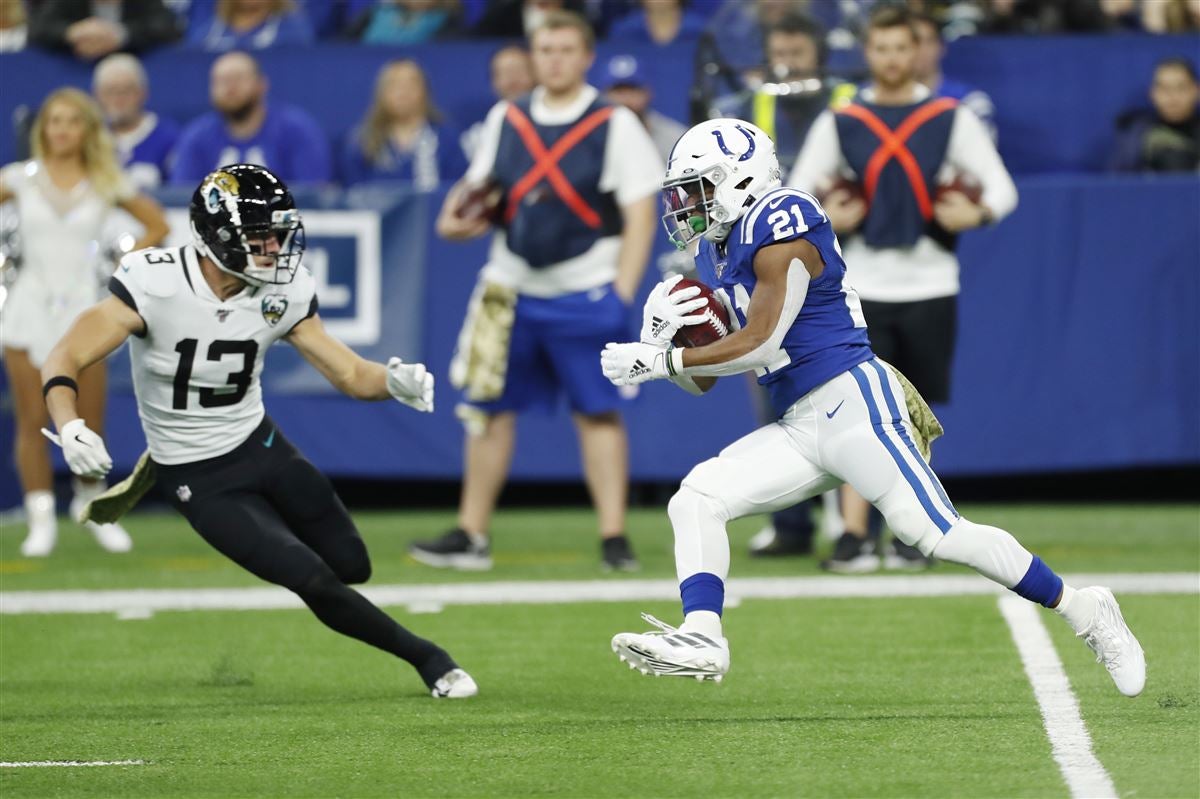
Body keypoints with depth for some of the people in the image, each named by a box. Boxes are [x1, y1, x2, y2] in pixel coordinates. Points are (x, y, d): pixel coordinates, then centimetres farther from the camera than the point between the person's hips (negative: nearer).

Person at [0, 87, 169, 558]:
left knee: (88, 425, 2)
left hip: (82, 310, 0)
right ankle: (41, 522, 4)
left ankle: (92, 505, 23)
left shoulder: (105, 185, 2)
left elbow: (158, 225, 11)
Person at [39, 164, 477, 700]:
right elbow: (65, 361, -29)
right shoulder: (154, 284, -26)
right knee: (316, 582, -16)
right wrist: (70, 429, -49)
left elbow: (351, 375, -6)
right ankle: (426, 658, 9)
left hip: (261, 447, 5)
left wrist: (395, 381, -29)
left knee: (352, 568, 10)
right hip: (200, 481, -5)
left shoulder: (282, 292, -11)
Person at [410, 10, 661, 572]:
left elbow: (640, 217, -5)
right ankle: (471, 536, 12)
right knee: (488, 406, 5)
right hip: (511, 288, 4)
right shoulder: (506, 120, 9)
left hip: (585, 291, -4)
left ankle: (613, 537, 1)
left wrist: (621, 294, -13)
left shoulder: (616, 126, -3)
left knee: (598, 411, -3)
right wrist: (458, 220, -6)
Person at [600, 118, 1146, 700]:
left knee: (936, 532, -14)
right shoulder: (716, 254, 17)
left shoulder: (780, 228, -11)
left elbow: (759, 343, -17)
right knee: (695, 501, -6)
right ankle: (701, 637, -18)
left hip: (853, 401, -9)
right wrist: (663, 336, -2)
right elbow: (701, 379, 18)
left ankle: (1083, 612, -3)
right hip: (798, 427, 9)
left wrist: (661, 360, -13)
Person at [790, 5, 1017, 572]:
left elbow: (1001, 189, 5)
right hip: (862, 287, 0)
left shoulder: (952, 119, 5)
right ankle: (854, 537, -14)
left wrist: (976, 214, -16)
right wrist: (825, 219, -11)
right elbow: (794, 196, 10)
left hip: (929, 288, 0)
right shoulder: (838, 123, 7)